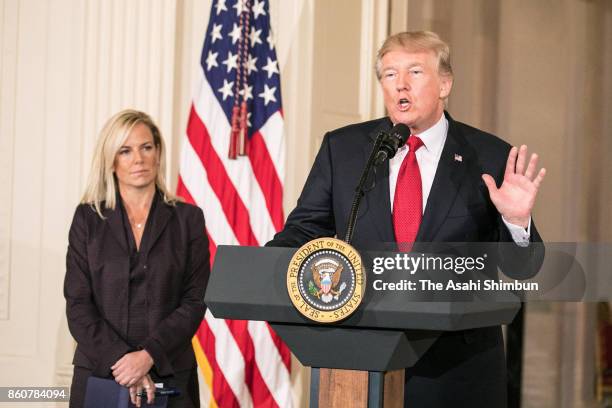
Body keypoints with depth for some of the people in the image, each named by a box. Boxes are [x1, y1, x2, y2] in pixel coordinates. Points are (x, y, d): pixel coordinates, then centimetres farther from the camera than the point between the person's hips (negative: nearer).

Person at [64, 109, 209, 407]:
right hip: (99, 374, 0)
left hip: (170, 373, 0)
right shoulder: (88, 218, 4)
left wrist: (149, 355, -15)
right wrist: (120, 359, -13)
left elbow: (195, 299, -2)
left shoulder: (188, 218, 4)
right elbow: (78, 304, -1)